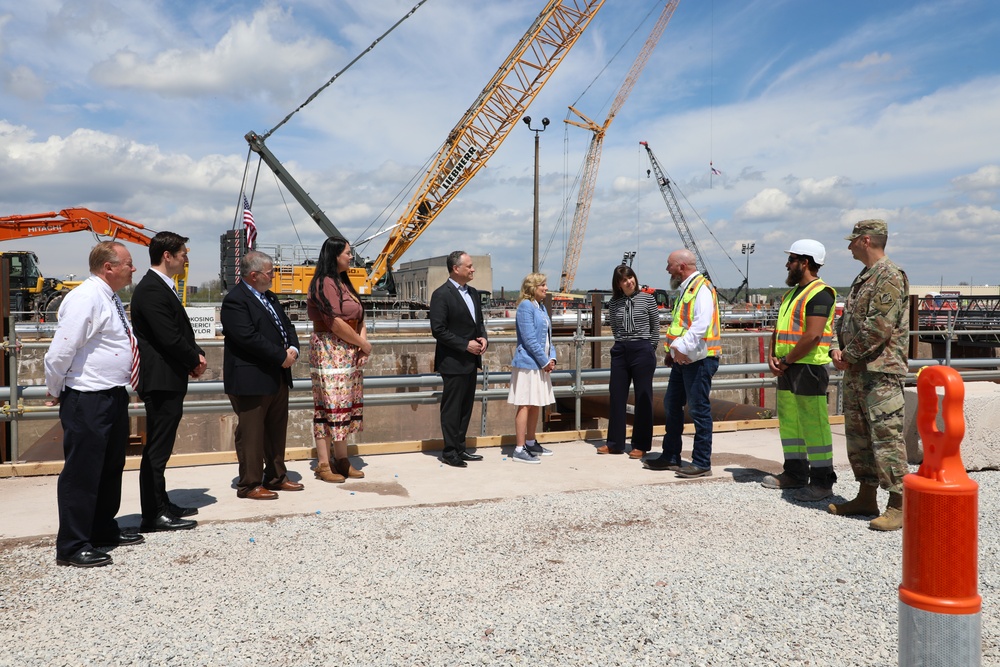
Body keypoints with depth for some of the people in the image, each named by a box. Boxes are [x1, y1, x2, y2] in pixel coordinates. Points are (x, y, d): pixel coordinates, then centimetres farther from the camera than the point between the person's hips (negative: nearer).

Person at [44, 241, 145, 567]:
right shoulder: (86, 298, -18)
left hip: (114, 396, 10)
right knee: (82, 472, -1)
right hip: (87, 401, -10)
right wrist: (57, 392, -8)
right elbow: (60, 353, -20)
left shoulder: (109, 299, 13)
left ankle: (104, 530, 33)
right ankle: (72, 546, 10)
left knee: (111, 467, 18)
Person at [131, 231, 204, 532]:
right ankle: (154, 515, 4)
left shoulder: (162, 287, 15)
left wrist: (195, 356, 1)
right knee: (157, 448, -3)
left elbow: (180, 331, 17)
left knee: (160, 447, 17)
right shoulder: (151, 290, -18)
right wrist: (195, 360, -7)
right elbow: (169, 338, -23)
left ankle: (161, 504, 28)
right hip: (161, 380, -10)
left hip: (169, 380, 10)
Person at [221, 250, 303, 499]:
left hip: (278, 377, 9)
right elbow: (249, 338, -24)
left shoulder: (269, 297, 15)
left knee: (277, 430, 17)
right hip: (251, 380, -9)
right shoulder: (235, 301, -15)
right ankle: (249, 484, 11)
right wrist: (281, 356, -18)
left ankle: (276, 477, 30)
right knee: (251, 433, 1)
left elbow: (286, 325, 16)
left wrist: (293, 348, -4)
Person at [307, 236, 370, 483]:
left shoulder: (343, 282, 16)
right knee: (329, 406, -5)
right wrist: (363, 344, -9)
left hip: (348, 354, 9)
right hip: (330, 352, -9)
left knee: (346, 406, 10)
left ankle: (341, 461, 17)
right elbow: (336, 324, -19)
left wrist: (363, 339, -4)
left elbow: (358, 316, 15)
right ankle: (323, 465, 2)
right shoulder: (325, 283, -12)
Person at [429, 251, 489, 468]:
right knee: (452, 409, 0)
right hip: (453, 362, -8)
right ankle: (450, 452, 9)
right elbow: (438, 330, -17)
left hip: (471, 361, 8)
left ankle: (460, 448, 23)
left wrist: (483, 338, 1)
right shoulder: (441, 294, -13)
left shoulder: (473, 293, 13)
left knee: (466, 407, 13)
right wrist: (466, 345, -18)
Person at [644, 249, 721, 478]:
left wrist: (683, 347, -27)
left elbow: (701, 325, -26)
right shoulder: (685, 290, 18)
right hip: (682, 359, 10)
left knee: (699, 409, -4)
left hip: (698, 359, -10)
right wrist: (672, 350, 16)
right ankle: (670, 456, 26)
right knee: (672, 405, 15)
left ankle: (702, 463, 4)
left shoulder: (701, 289, -13)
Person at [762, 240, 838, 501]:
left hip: (809, 368, -10)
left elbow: (812, 336, -21)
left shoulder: (820, 293, -12)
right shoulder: (792, 293, 18)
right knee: (789, 421, 15)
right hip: (787, 369, 10)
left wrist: (786, 361, -13)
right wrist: (772, 356, 4)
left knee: (813, 425, -6)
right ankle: (795, 473, 26)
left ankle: (822, 481, 1)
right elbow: (779, 329, 20)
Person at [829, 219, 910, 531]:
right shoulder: (862, 278, 18)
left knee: (886, 436, -8)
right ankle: (866, 498, 24)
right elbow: (846, 321, 20)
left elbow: (878, 327, -21)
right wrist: (838, 350, 3)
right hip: (855, 372, 10)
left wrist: (849, 356, -13)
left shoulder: (890, 277, -13)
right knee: (858, 436, 14)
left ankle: (899, 506, -2)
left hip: (881, 372, -10)